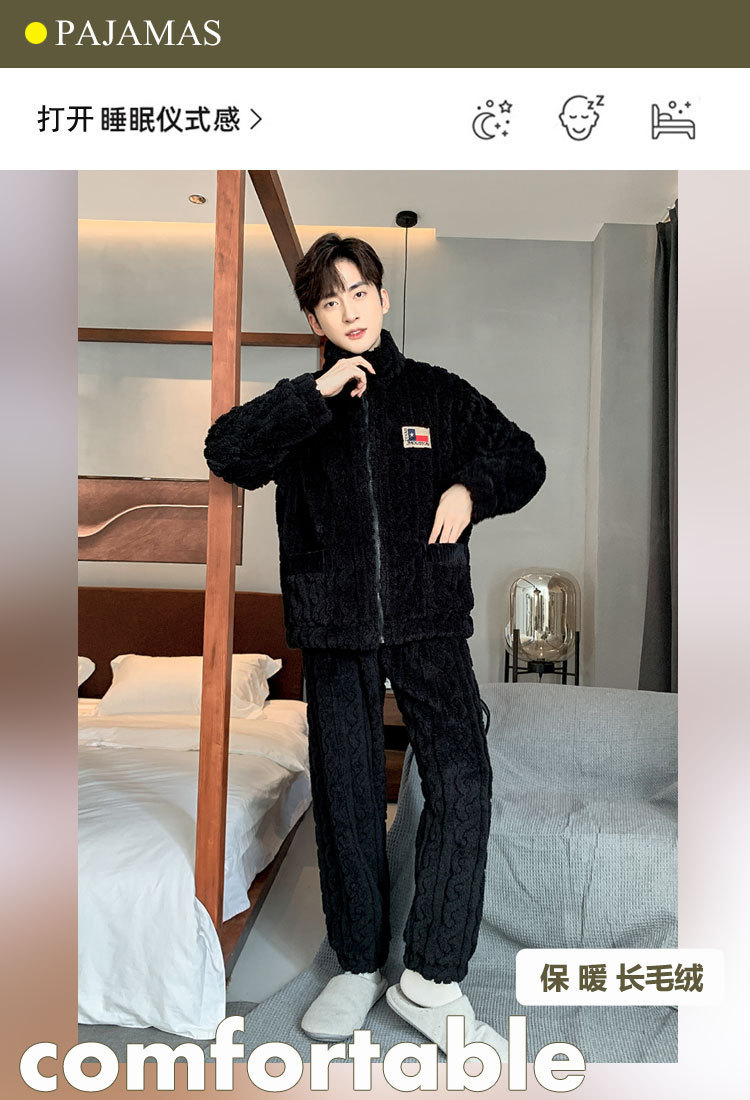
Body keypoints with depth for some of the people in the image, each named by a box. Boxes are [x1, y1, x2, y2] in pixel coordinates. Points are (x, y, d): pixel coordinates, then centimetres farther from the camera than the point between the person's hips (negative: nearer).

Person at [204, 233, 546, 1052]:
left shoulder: (438, 394, 9)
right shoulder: (298, 406, 9)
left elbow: (524, 461, 15)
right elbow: (225, 453, -9)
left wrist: (471, 487, -6)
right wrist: (317, 393, -14)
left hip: (429, 623, 0)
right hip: (334, 630, 1)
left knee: (462, 782, -11)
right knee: (345, 799, 9)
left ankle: (431, 976, 6)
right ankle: (358, 966, 28)